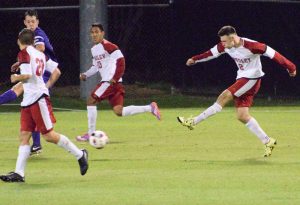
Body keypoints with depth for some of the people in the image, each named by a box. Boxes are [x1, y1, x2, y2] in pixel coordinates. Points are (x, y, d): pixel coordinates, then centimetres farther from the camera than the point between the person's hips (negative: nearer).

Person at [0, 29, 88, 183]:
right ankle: (19, 173, -3)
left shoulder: (24, 53, -9)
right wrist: (46, 87, 24)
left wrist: (15, 78, -2)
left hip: (38, 99, -9)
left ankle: (80, 155, 6)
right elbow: (56, 72, 18)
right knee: (24, 136, 2)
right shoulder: (40, 54, 15)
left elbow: (26, 75, -20)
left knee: (49, 135, -4)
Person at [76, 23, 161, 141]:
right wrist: (85, 75, 12)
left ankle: (90, 134, -4)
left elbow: (120, 60, -16)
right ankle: (150, 108, 11)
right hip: (106, 81, 9)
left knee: (91, 101, -9)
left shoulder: (106, 45, -11)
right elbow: (96, 67, 29)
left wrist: (115, 78, -20)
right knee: (119, 112, 3)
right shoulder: (94, 49, 19)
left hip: (112, 81, -9)